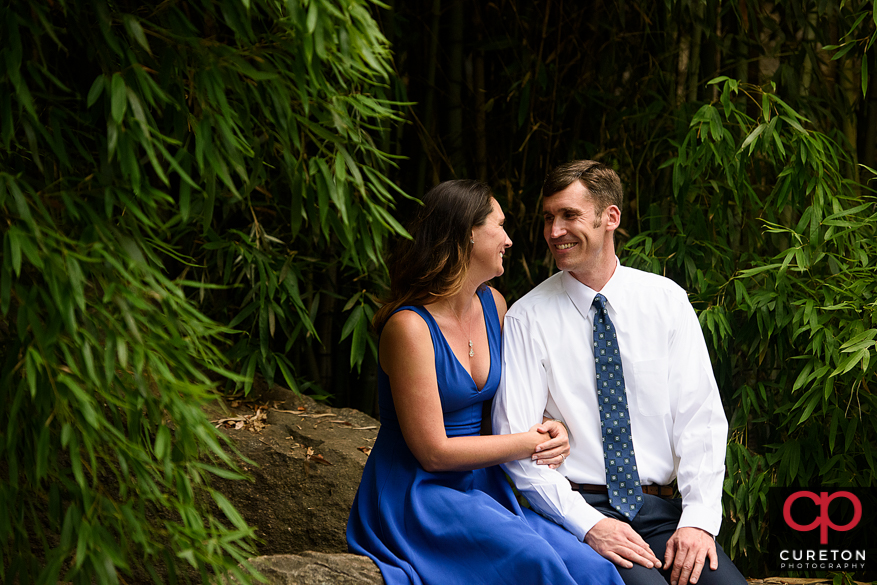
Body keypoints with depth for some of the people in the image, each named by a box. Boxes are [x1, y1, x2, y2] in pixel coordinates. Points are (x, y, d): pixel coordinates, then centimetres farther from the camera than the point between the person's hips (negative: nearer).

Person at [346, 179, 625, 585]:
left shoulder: (493, 305, 8)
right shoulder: (410, 327, -16)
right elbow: (432, 452, -16)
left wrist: (550, 430, 0)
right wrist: (529, 443, -8)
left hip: (480, 489, 7)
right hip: (415, 496, -7)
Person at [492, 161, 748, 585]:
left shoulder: (666, 301, 7)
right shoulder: (527, 318, 0)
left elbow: (700, 417, 3)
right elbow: (515, 439, -6)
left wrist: (698, 518, -11)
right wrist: (588, 524, -17)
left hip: (660, 509, 3)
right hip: (576, 508, -3)